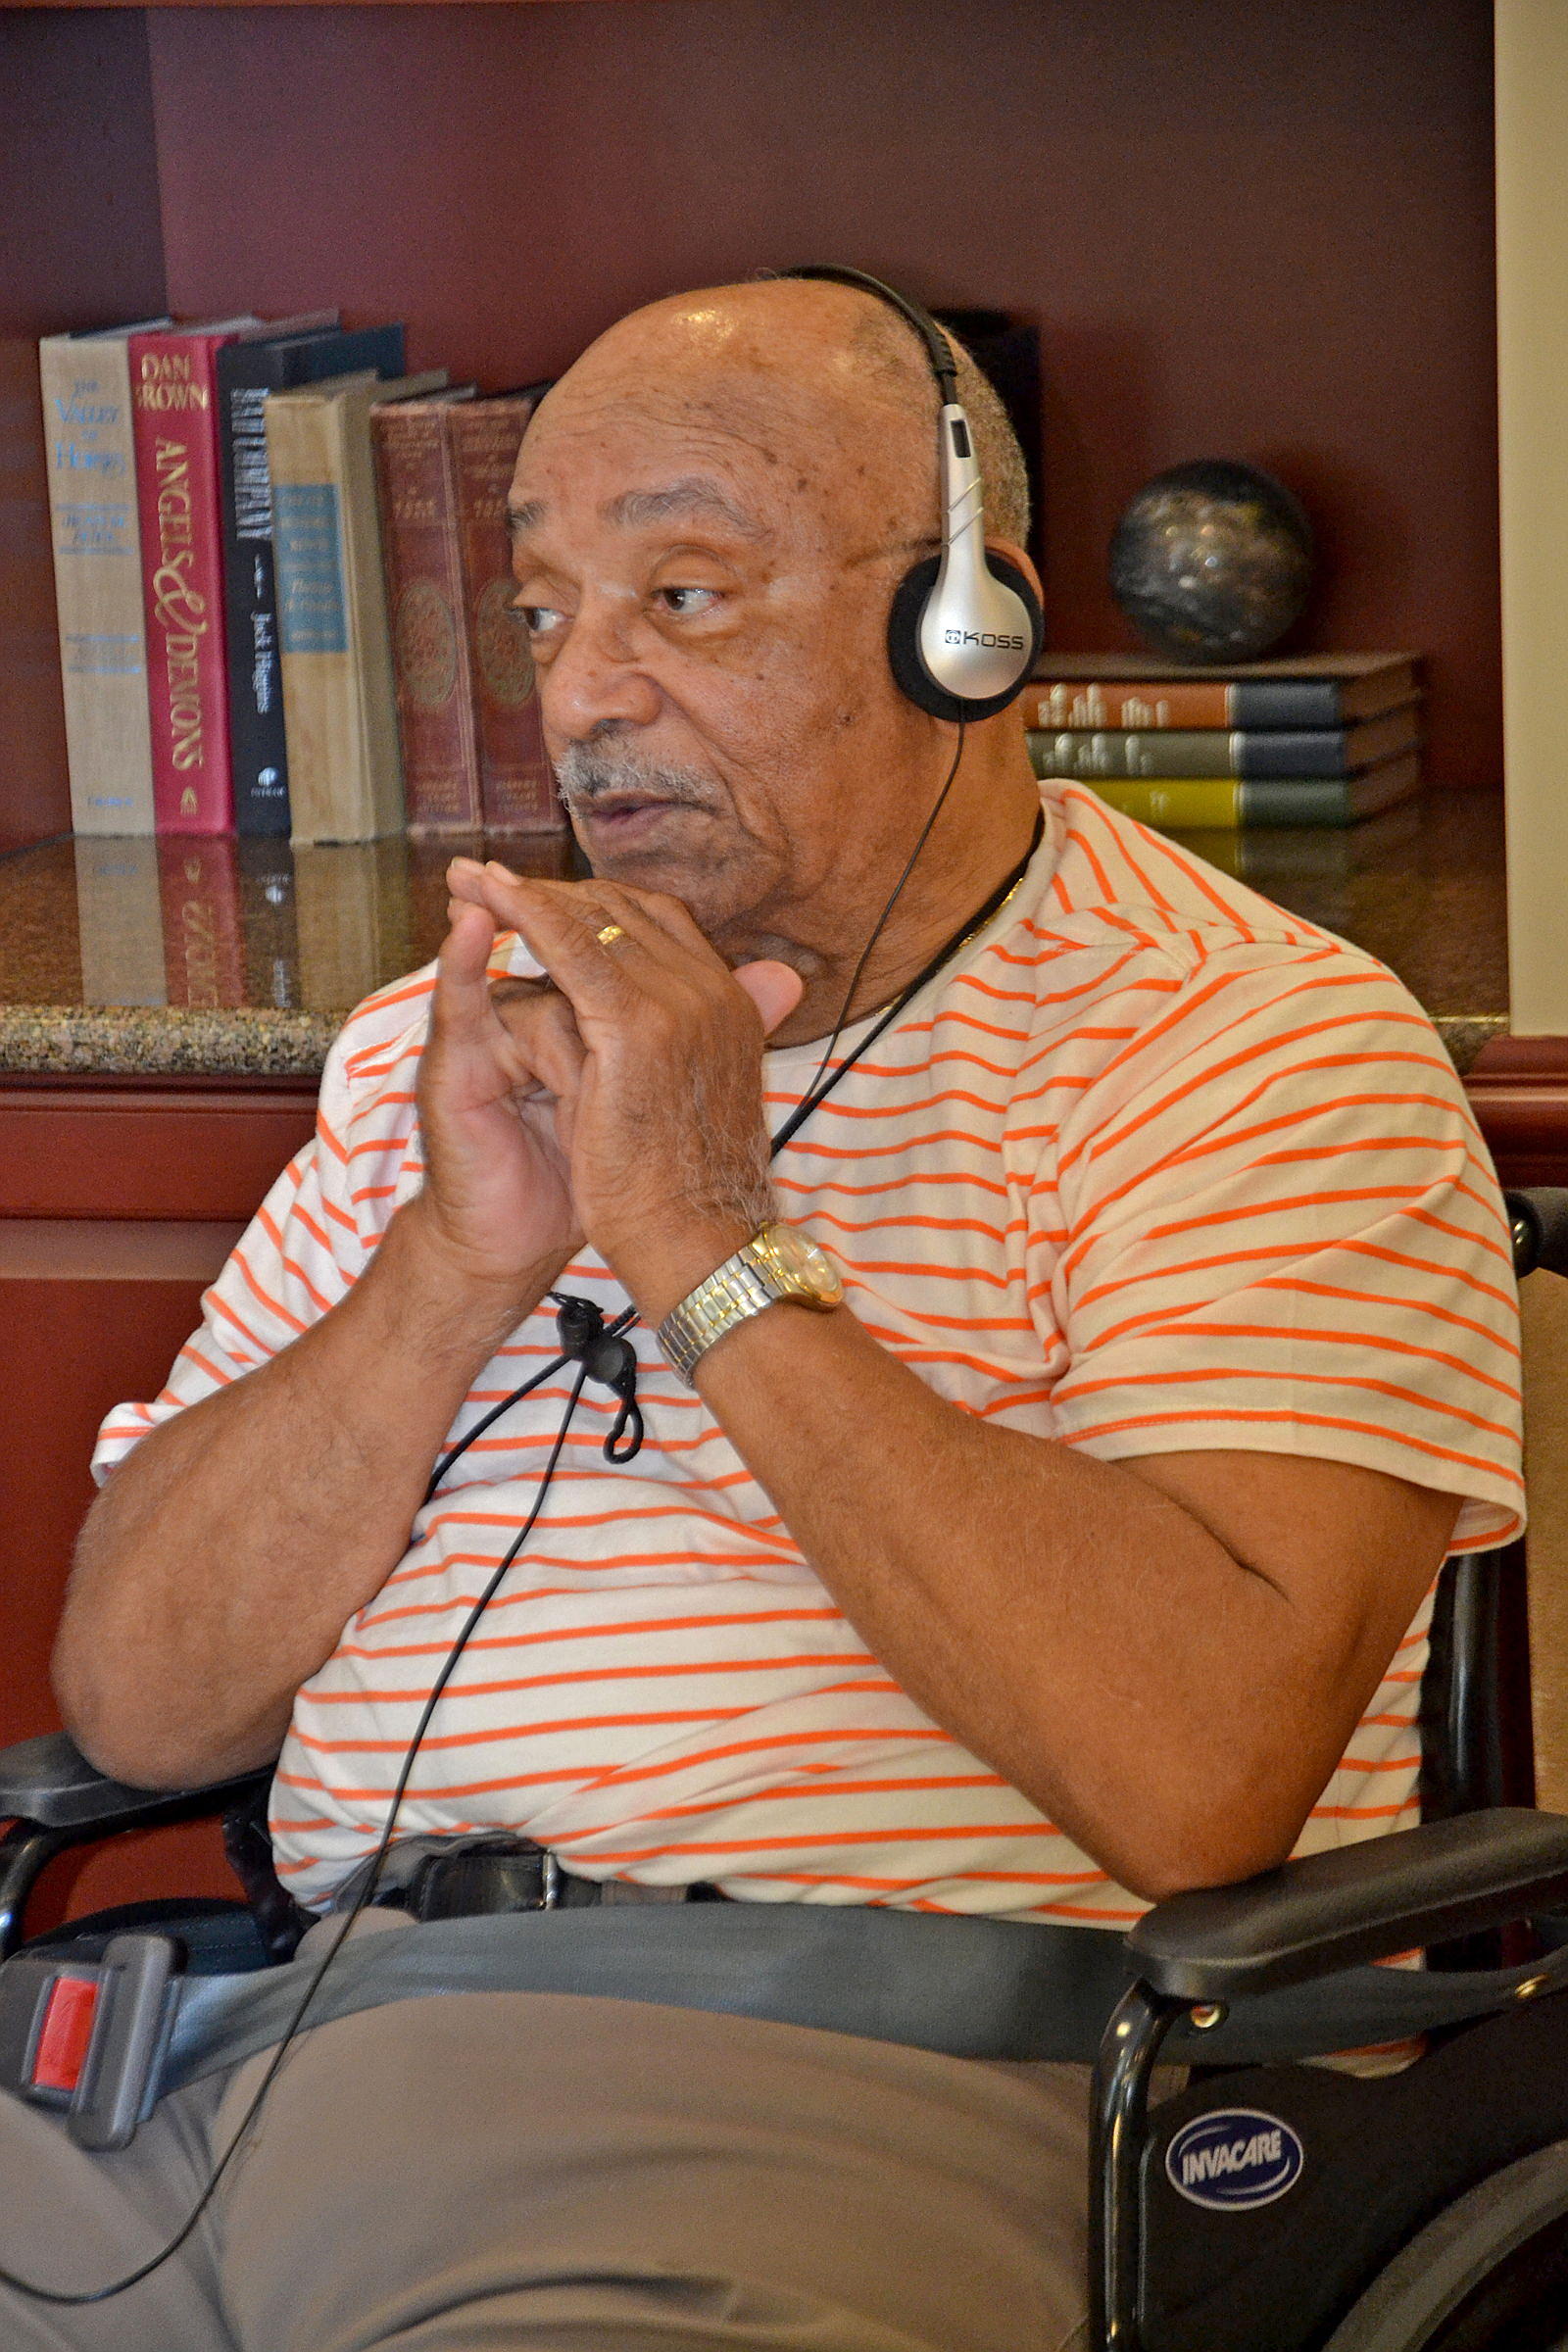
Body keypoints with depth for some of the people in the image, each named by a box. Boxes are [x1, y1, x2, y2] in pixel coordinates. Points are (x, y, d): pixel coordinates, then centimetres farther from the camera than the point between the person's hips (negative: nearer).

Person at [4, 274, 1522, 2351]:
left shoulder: (1253, 1047, -2)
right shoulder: (447, 1042, 17)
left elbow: (1201, 1774, -18)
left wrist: (711, 1242, -13)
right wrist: (457, 1263, -5)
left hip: (869, 2088, -5)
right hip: (312, 2023, 6)